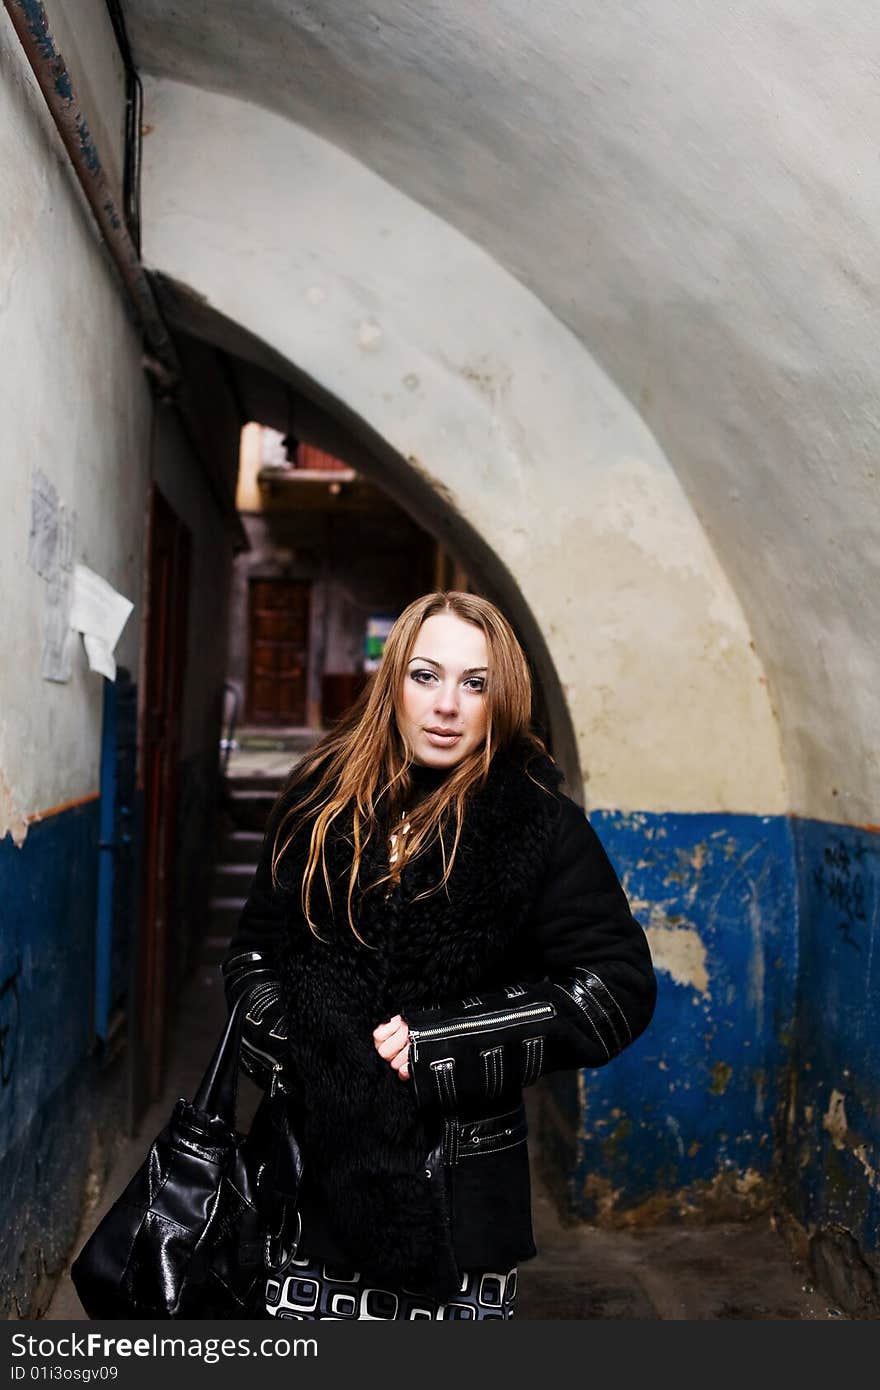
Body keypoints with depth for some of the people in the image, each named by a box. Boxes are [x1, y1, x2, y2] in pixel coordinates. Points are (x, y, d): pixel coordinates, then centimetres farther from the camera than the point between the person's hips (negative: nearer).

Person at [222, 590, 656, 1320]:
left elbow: (619, 988, -10)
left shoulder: (541, 824, -6)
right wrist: (292, 1044, -8)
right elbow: (254, 949, 12)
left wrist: (438, 1045, -15)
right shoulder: (323, 802, 5)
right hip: (321, 1168, 3)